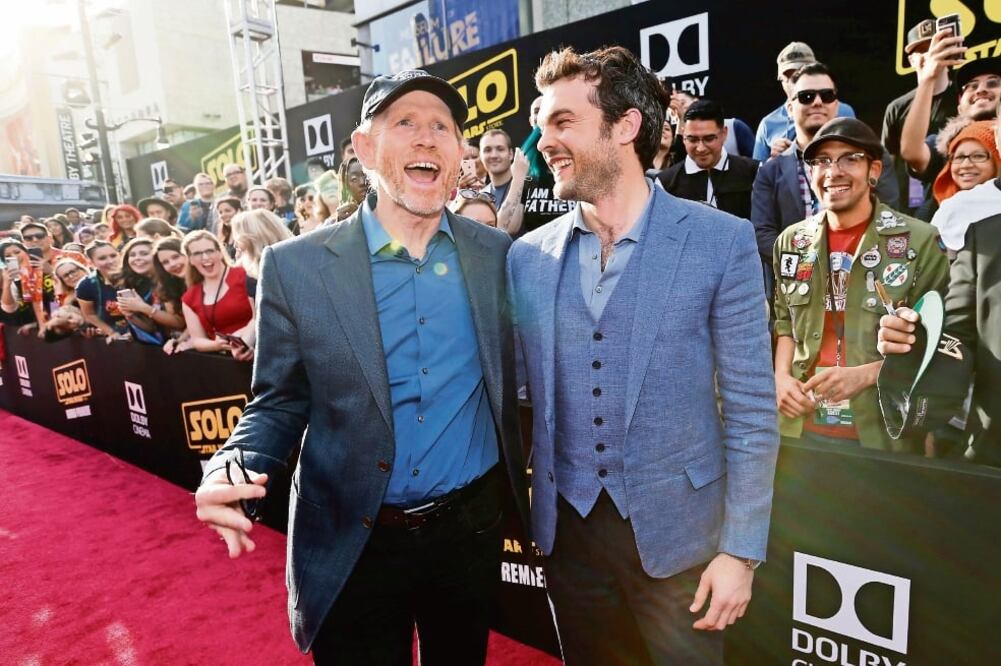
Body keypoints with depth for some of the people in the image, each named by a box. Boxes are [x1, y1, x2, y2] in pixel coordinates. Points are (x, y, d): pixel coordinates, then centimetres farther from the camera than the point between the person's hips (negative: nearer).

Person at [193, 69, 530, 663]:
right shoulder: (296, 265, -9)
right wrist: (233, 470, -21)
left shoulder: (498, 254, -4)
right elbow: (279, 403, -3)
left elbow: (513, 381, 6)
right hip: (351, 541, -1)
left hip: (471, 527, 2)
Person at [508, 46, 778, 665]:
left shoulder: (722, 241, -10)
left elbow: (751, 408, -8)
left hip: (676, 529, -2)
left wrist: (741, 549, -8)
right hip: (567, 525, 3)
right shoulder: (528, 255, -1)